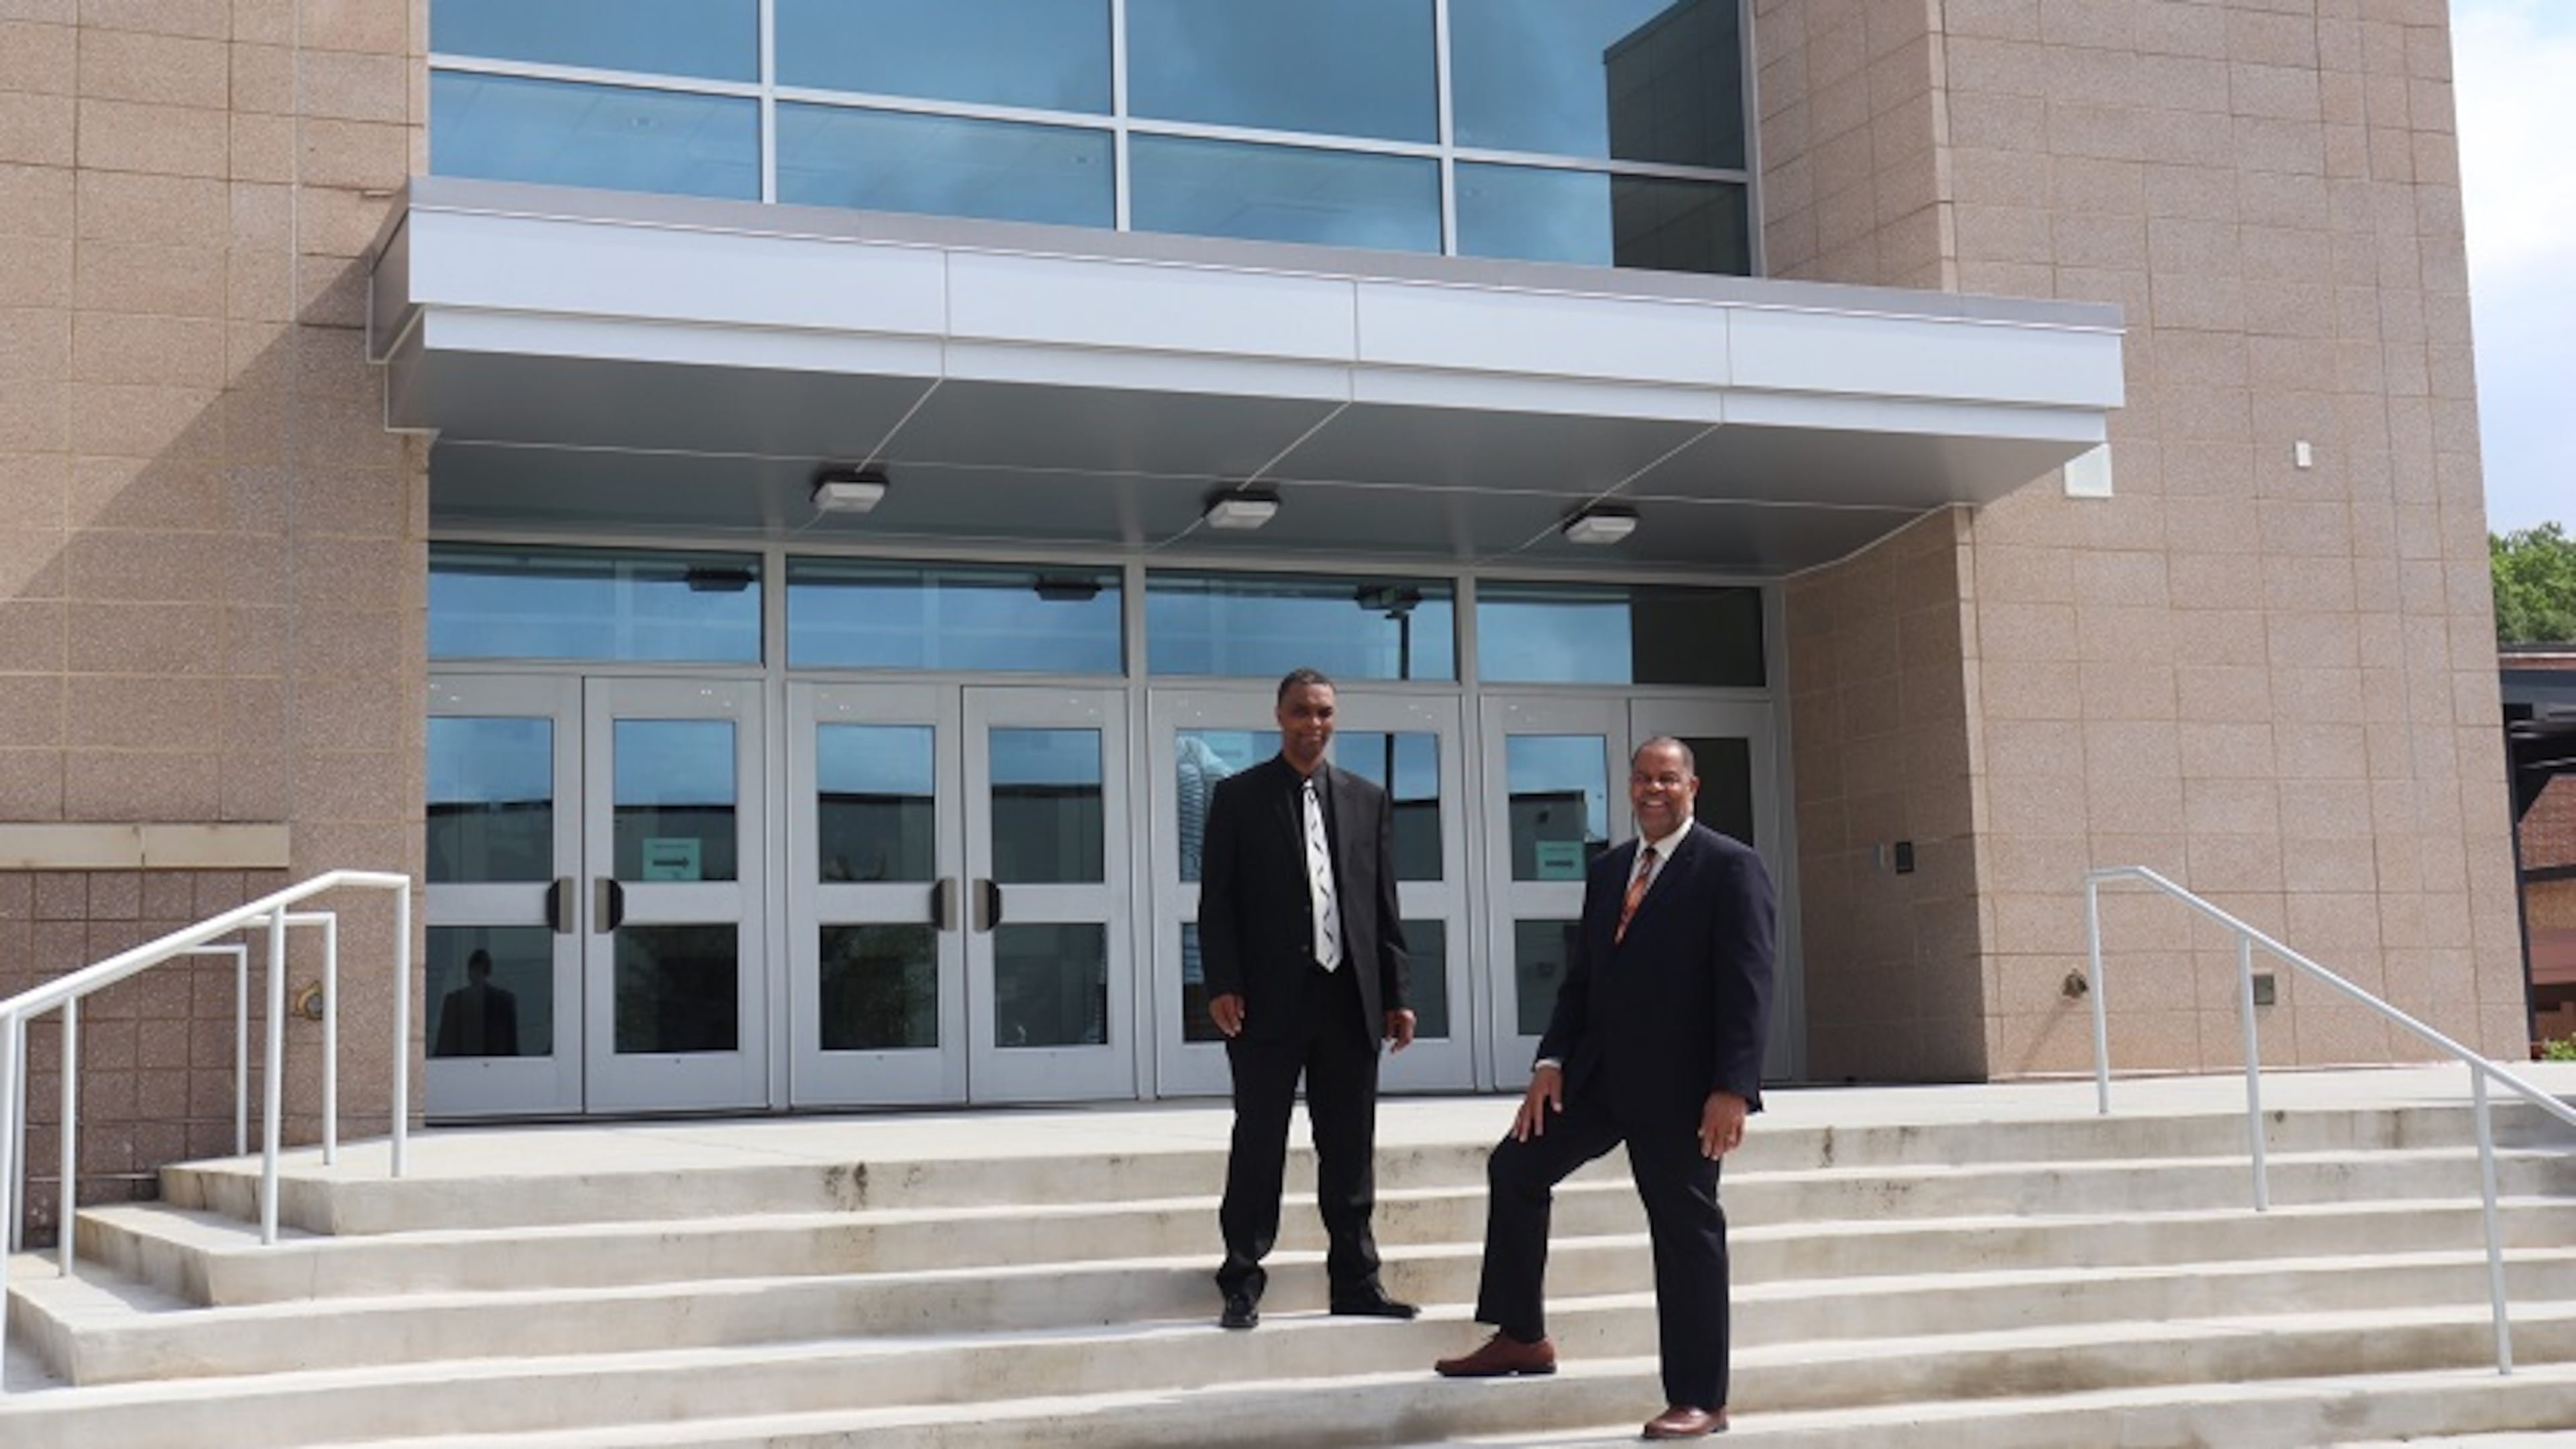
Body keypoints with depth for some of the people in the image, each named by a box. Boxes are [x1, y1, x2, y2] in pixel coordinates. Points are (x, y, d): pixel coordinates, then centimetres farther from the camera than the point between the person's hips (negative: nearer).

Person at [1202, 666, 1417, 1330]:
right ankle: (1243, 1284, 8)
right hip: (1269, 1001, -3)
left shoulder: (1367, 800, 11)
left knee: (1350, 1148, 7)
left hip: (1350, 1000, 3)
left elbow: (1384, 905, 11)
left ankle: (1355, 1279, 15)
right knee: (1258, 1145, 2)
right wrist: (1222, 986, -10)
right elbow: (1217, 902, -1)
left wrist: (1396, 995, 6)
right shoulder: (1238, 797, 3)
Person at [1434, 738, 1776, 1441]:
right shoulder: (1607, 870, 14)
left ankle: (1700, 1400, 8)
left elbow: (1748, 985, -14)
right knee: (1515, 1168, 6)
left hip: (1679, 1084, -7)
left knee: (1686, 1230, -1)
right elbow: (1582, 976, 15)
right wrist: (1554, 1059, 1)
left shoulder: (1730, 867, -7)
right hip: (1601, 1072, 7)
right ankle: (1522, 1336, 18)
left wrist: (1731, 1089, -21)